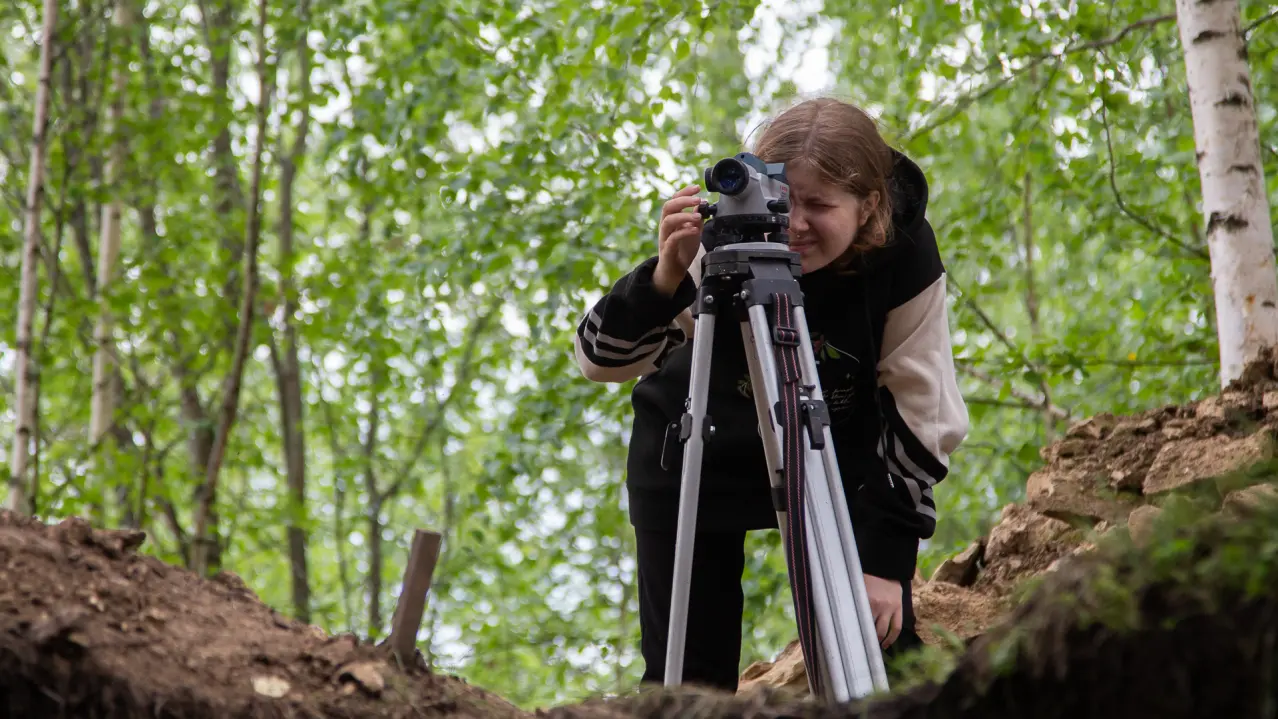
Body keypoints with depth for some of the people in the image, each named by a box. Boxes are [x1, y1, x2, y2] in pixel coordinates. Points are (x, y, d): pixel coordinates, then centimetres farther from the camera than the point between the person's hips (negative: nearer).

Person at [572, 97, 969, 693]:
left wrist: (885, 558, -18)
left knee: (877, 644, -8)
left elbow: (920, 417, -16)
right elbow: (599, 360, -28)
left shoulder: (905, 257, -25)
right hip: (697, 456, -1)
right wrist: (663, 280, -47)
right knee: (687, 672, -3)